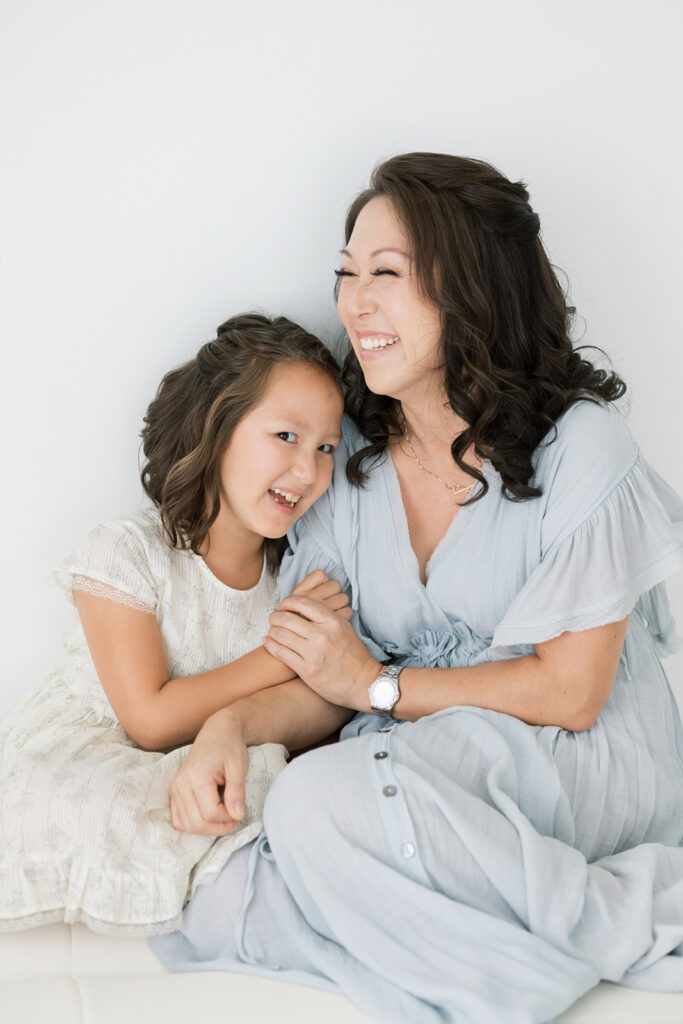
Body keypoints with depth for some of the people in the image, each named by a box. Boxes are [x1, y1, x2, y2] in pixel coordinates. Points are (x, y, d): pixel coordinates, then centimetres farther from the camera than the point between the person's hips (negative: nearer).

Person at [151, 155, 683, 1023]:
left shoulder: (577, 442, -10)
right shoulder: (350, 453, 6)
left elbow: (569, 692, -11)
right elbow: (322, 676, 6)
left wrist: (379, 685, -8)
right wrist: (231, 724, -14)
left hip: (578, 767, -5)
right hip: (420, 767, 6)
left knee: (327, 798, -31)